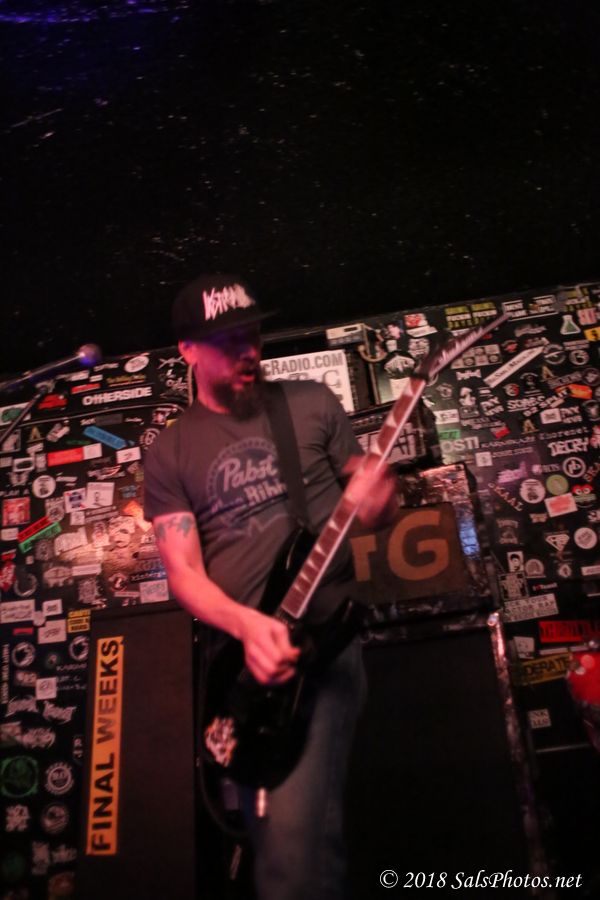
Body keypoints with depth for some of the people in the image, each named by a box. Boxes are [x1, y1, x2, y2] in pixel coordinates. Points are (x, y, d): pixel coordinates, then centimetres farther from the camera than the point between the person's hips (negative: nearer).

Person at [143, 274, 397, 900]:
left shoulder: (312, 403, 3)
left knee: (293, 835, -18)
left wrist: (377, 502, -16)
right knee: (267, 830, 17)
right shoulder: (169, 453, 3)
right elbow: (183, 572, -3)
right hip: (235, 647, 2)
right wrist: (247, 623, -22)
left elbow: (372, 495, 10)